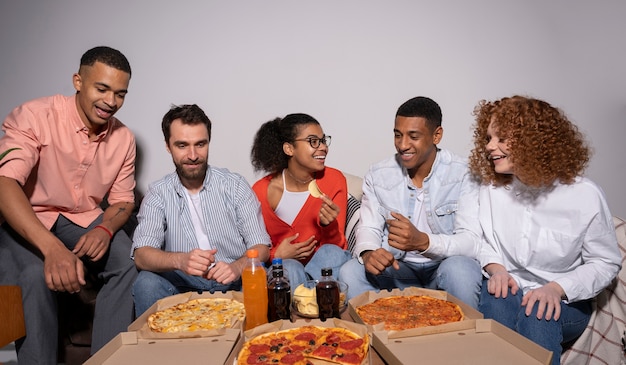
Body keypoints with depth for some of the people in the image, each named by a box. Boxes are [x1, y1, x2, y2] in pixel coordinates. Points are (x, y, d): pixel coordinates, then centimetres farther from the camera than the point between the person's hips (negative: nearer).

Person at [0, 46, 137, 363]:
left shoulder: (123, 138, -4)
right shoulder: (34, 116, -18)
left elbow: (122, 200, 4)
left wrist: (104, 230, -22)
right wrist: (52, 248, -45)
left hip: (85, 220, 4)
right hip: (26, 222, -3)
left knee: (129, 261, -20)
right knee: (35, 276, -32)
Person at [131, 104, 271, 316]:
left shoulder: (236, 186, 2)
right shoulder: (158, 194, 4)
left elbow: (261, 247, -2)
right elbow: (141, 255, -8)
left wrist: (237, 267, -25)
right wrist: (179, 260, -30)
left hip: (235, 283, 0)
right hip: (183, 287, 1)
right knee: (146, 283, -27)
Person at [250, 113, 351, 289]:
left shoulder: (334, 180, -5)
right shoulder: (262, 191, -9)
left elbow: (338, 246, -5)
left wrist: (329, 225, -27)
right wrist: (276, 255, -19)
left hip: (324, 264, 2)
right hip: (282, 267, -2)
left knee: (332, 253, -30)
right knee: (289, 269, -35)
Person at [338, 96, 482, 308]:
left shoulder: (462, 174, -12)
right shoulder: (377, 176, -1)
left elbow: (472, 242, -18)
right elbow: (368, 228, 0)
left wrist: (422, 241, -37)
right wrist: (368, 253, -25)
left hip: (442, 267, -1)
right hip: (396, 268, 2)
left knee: (461, 269, -34)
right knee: (350, 273, -25)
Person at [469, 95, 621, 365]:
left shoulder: (584, 195, -11)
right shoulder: (491, 187, -2)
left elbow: (605, 263, -3)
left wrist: (556, 288, -18)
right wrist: (496, 269, -14)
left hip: (564, 302, -1)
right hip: (506, 289, 2)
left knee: (538, 313, -34)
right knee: (495, 300, -32)